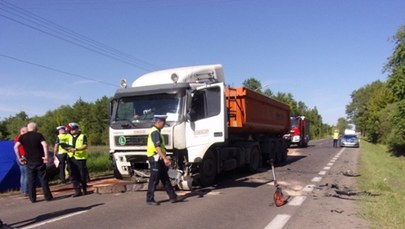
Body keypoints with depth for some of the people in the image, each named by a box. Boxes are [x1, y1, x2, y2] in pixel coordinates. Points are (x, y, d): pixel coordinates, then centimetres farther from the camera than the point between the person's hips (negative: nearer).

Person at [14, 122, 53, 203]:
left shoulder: (23, 136, 6)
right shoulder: (38, 135, -1)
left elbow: (16, 147, -6)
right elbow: (45, 145, -17)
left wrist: (19, 158, -1)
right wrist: (46, 156, -14)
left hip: (29, 161, 2)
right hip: (39, 160, -2)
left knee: (31, 180, 9)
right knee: (43, 179, 4)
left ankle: (32, 198, 11)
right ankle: (48, 197, 7)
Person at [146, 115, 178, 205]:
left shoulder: (156, 131, 17)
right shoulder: (155, 132, -16)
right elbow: (157, 147, -25)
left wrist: (165, 159, 22)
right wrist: (165, 158, -29)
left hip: (159, 159, 11)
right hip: (155, 158, -11)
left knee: (165, 178, 11)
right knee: (154, 180, -3)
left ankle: (173, 196, 15)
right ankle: (150, 199, 6)